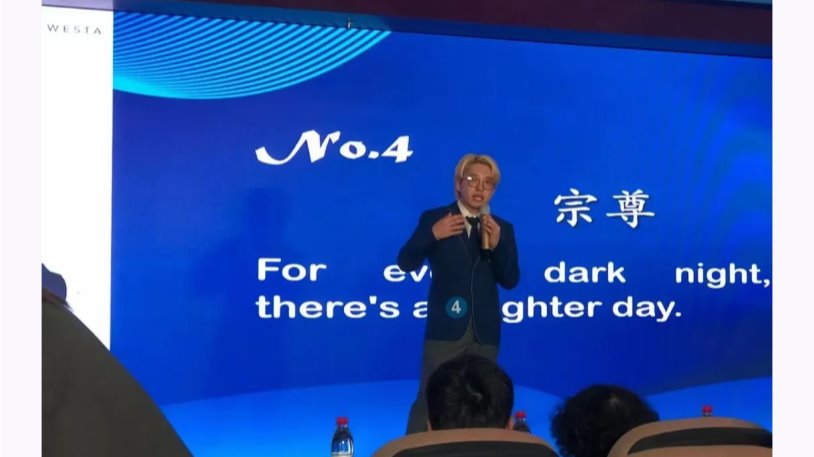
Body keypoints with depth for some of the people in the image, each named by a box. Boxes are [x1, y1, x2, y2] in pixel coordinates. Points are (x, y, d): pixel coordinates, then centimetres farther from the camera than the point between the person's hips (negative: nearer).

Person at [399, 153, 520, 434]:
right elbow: (405, 263, -3)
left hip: (484, 332, 3)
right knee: (429, 400, -3)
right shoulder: (434, 219, 2)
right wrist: (432, 234, -17)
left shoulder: (503, 228, 9)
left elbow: (510, 281, 4)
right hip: (445, 329, -3)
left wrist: (497, 245, -12)